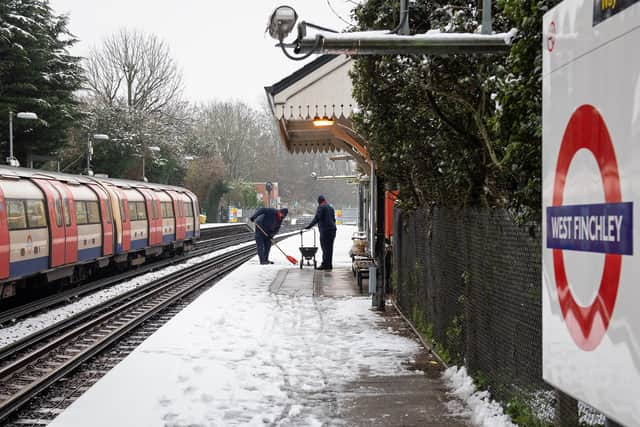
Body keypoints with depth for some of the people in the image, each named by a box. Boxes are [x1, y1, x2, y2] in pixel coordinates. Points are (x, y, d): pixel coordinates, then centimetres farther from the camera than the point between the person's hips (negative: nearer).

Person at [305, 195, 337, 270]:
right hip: (332, 229, 8)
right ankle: (329, 264, 12)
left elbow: (317, 218, -14)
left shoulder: (321, 207, -5)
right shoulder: (331, 207, 18)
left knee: (325, 248, -8)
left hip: (325, 230, -8)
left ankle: (325, 264, -10)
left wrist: (309, 226, -12)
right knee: (330, 247, 10)